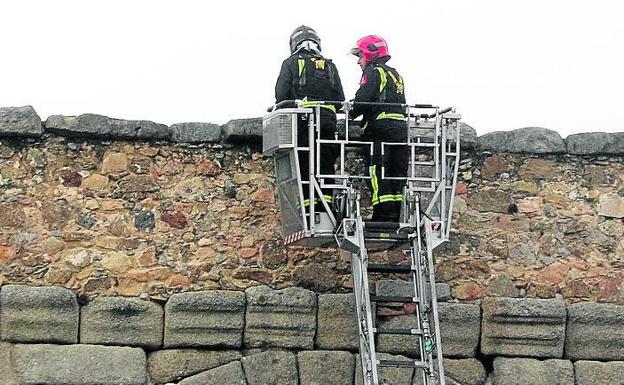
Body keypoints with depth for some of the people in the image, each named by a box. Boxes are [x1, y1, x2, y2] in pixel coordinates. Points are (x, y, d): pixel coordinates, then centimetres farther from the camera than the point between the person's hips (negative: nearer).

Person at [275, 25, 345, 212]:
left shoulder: (291, 63, 7)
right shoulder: (329, 65, 17)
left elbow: (281, 95, -1)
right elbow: (340, 100, 12)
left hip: (302, 121, -3)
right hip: (327, 120, 3)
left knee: (303, 166, -1)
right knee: (326, 165, 5)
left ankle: (308, 205, -7)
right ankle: (325, 204, -1)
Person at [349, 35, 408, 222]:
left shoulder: (373, 72, -1)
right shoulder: (395, 74, 25)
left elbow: (362, 99, -13)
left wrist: (351, 114, 5)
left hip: (380, 127, -8)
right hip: (401, 127, 8)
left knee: (378, 172, -8)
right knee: (397, 173, 7)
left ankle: (384, 215, -14)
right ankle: (397, 216, 7)